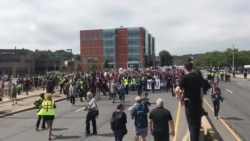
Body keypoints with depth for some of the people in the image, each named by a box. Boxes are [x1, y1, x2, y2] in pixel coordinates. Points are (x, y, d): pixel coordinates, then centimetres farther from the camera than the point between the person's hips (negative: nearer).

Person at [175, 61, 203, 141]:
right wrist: (201, 101, 18)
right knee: (197, 124, 16)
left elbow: (177, 90, -25)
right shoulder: (197, 77, 6)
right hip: (198, 103, 5)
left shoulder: (184, 77, -11)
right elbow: (201, 91, 10)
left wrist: (180, 98, -10)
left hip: (189, 103, -5)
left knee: (192, 125, 3)